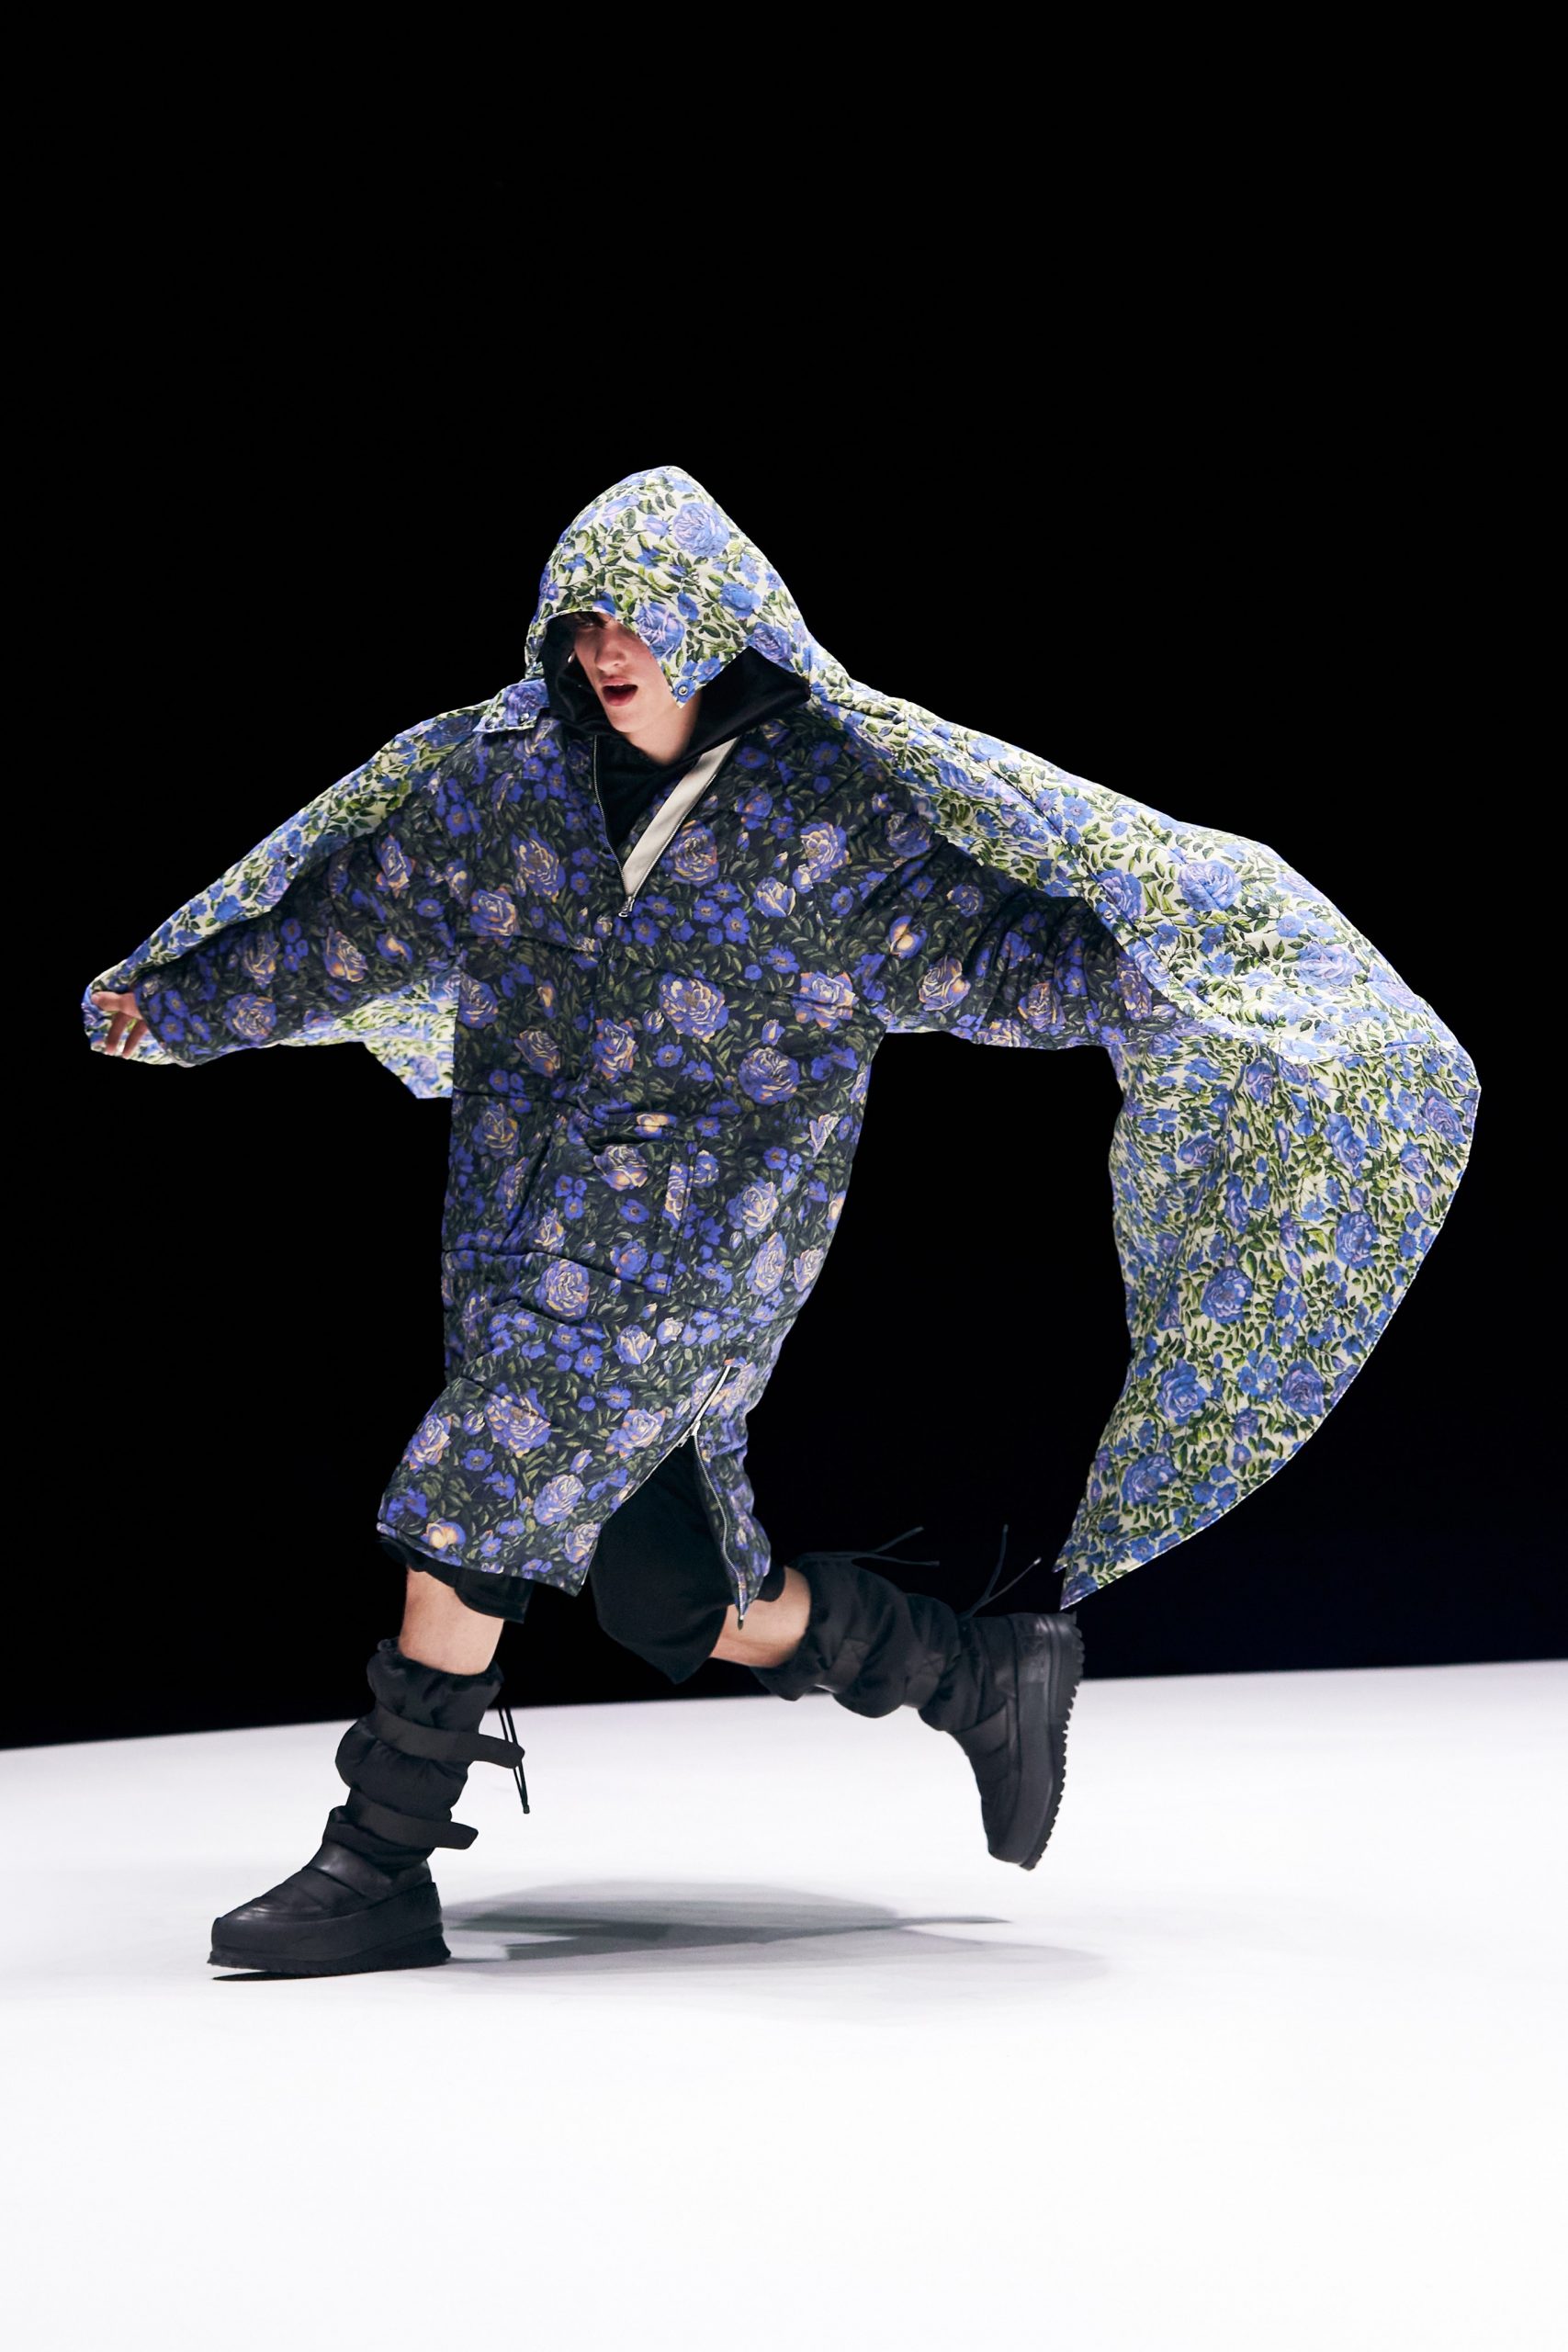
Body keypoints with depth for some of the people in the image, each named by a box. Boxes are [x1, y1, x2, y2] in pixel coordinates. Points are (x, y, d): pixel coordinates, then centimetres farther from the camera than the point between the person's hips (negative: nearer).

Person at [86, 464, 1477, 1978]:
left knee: (469, 1506, -17)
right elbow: (351, 915, 19)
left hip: (699, 1240, -6)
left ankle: (380, 1867, -5)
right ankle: (991, 1675, 28)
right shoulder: (500, 775, 8)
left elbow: (976, 949, -5)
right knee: (667, 1597, 8)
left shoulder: (830, 801, -5)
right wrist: (176, 1001, 25)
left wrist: (1155, 962, -20)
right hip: (526, 1230, 6)